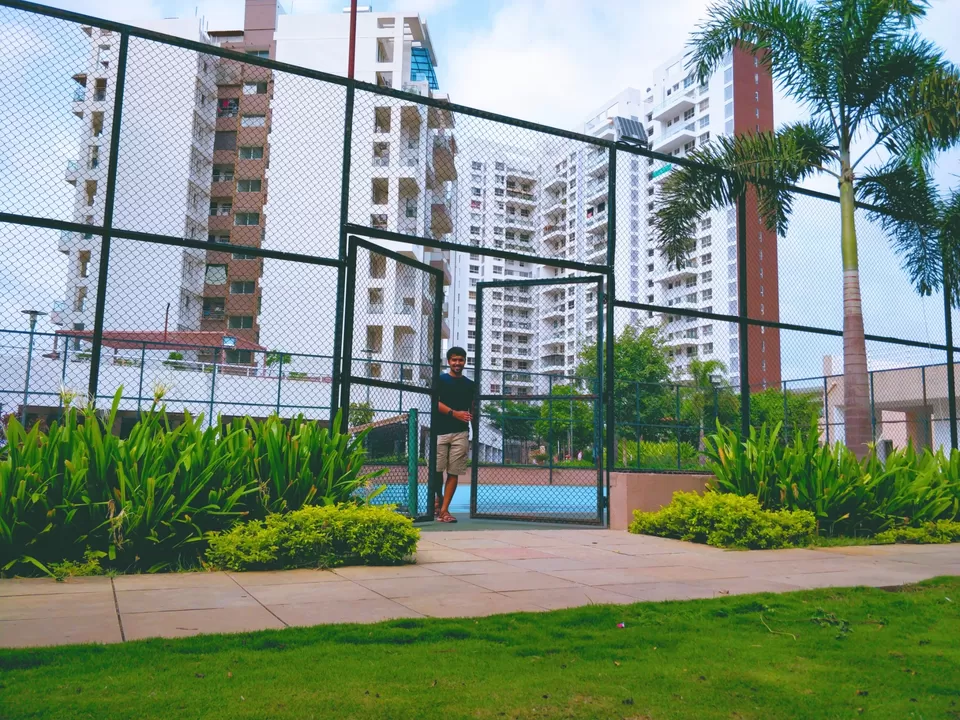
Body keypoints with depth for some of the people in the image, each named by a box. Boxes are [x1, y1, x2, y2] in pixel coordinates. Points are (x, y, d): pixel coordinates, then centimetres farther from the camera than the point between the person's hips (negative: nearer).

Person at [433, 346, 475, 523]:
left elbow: (472, 410, 17)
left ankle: (444, 510, 2)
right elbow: (435, 402, -5)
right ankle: (438, 498, 23)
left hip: (461, 433, 2)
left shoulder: (470, 385, 15)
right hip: (440, 431, -2)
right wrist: (454, 413, -18)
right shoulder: (440, 379, 6)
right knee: (436, 469, -4)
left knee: (454, 472, -2)